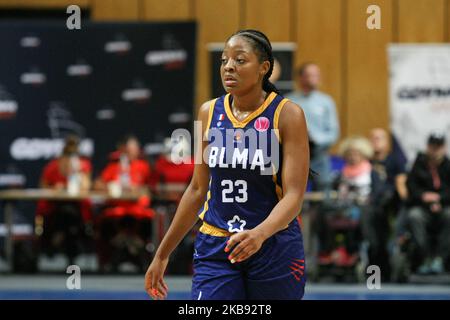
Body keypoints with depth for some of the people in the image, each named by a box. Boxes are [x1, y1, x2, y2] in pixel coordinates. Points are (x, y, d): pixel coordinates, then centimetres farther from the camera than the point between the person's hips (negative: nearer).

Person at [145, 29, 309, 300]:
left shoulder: (287, 115, -8)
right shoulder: (210, 113, 4)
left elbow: (293, 196, -14)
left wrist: (259, 234, -34)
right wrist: (163, 253, 14)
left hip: (274, 247, -3)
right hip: (215, 248, 3)